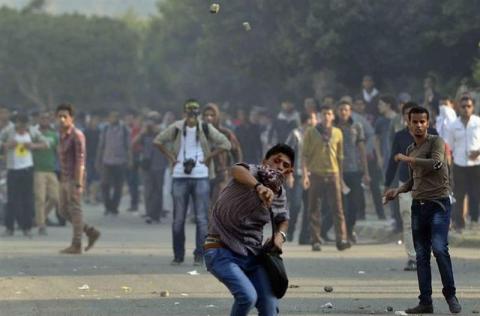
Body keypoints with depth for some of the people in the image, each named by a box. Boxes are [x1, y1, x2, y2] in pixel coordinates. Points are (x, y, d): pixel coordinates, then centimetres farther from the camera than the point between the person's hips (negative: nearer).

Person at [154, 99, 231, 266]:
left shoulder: (206, 129, 0)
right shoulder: (176, 128, 3)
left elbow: (225, 144, 0)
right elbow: (158, 141, 14)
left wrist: (208, 157, -4)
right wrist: (170, 157, 5)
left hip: (201, 177, -2)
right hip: (180, 177, 2)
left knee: (201, 218, -3)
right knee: (178, 219, 4)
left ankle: (199, 255, 2)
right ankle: (178, 255, 13)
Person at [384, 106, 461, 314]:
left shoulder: (436, 142, -3)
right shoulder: (411, 149, 18)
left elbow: (436, 163, -22)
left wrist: (407, 159, -15)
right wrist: (398, 190, 11)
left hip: (438, 203, -7)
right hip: (418, 205, 7)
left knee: (439, 248, -20)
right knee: (421, 255, 3)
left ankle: (450, 295, -8)